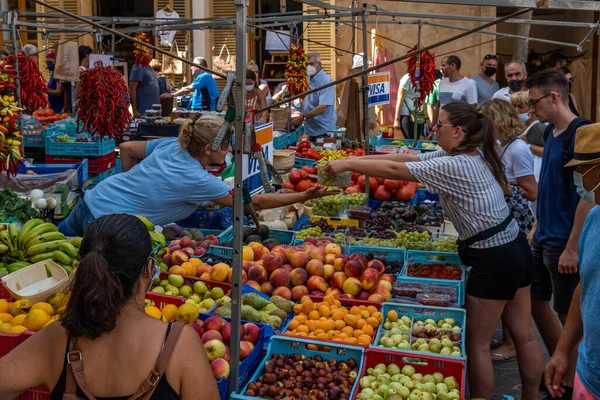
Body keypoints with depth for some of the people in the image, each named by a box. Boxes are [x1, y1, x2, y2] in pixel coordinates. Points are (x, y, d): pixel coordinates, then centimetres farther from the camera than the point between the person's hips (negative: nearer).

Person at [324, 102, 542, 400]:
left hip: (493, 258, -9)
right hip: (515, 247, 9)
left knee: (477, 343, 5)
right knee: (524, 336, 16)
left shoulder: (454, 165, -21)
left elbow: (394, 170, -20)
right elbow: (409, 158, 7)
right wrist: (357, 160, 4)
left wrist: (347, 164, -9)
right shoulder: (472, 153, 8)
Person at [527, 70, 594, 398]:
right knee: (536, 303, 17)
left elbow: (588, 196, -21)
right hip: (544, 240, 9)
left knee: (569, 315, 5)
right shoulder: (551, 132, 8)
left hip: (565, 244, -9)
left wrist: (572, 248, -21)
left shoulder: (580, 134, -19)